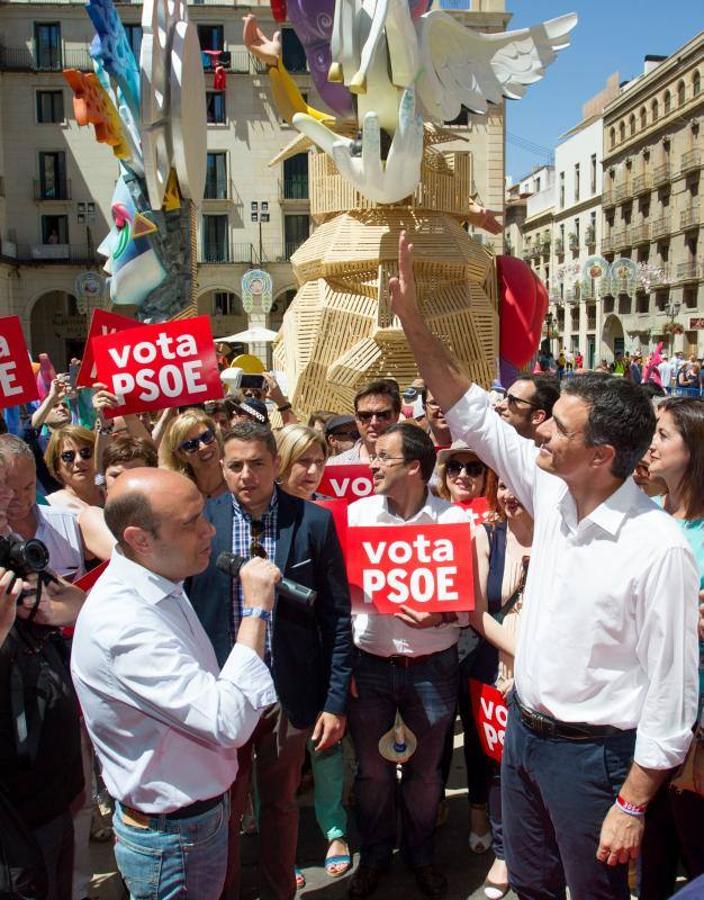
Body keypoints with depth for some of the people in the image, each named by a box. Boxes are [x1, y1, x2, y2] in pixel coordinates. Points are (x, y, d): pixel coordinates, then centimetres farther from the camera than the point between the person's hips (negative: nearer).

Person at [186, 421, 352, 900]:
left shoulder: (315, 522, -8)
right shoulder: (199, 521, -7)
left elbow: (337, 617, -4)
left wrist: (336, 700, -5)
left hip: (290, 694, 0)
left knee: (281, 804, 20)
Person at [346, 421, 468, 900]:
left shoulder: (456, 519, -8)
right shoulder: (356, 513, -3)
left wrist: (441, 616, -23)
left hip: (433, 666, -1)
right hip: (369, 663, 1)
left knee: (426, 771, 17)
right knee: (372, 769, 16)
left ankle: (420, 853, 43)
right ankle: (374, 854, 41)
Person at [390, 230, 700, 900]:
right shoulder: (552, 493, -6)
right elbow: (471, 413, -1)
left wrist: (632, 804, -17)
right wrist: (410, 317, -6)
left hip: (591, 752, -6)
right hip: (523, 728, 7)